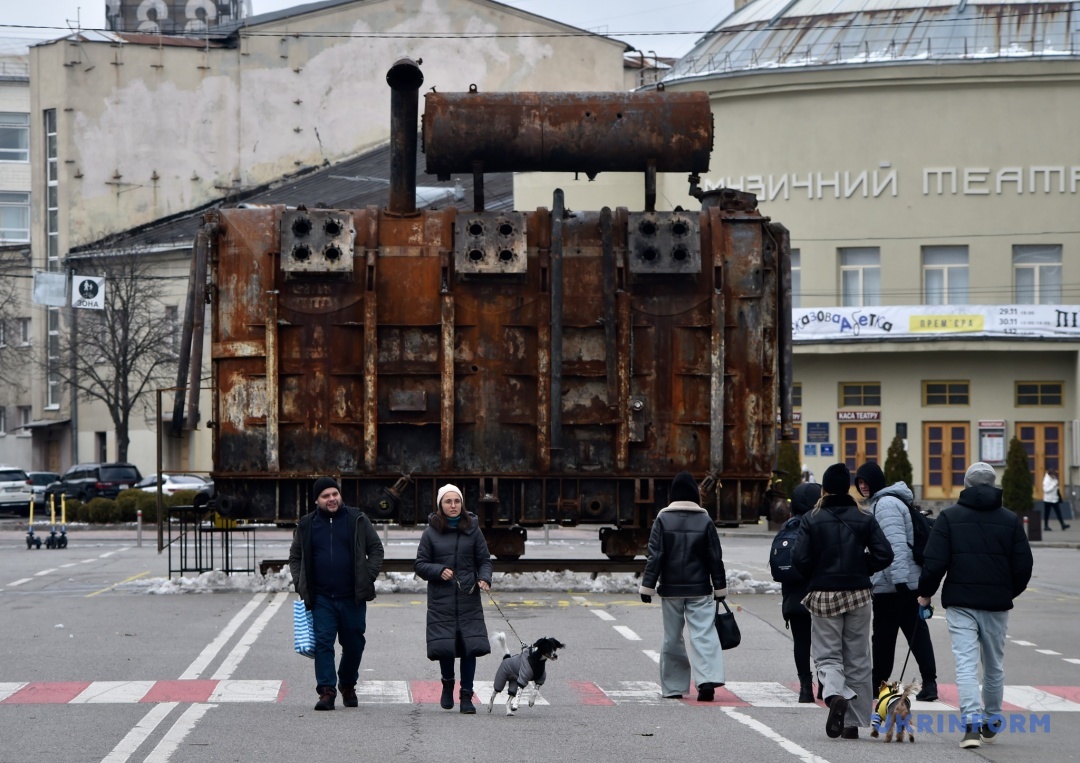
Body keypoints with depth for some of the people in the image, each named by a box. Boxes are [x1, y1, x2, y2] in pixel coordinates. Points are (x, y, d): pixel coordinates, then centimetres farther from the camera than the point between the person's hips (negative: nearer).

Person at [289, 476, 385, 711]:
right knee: (323, 643, -9)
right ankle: (326, 691, -9)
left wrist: (369, 577, -2)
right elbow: (295, 557, 17)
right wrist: (300, 584, 5)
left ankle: (348, 686, 27)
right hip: (321, 597, 0)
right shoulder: (307, 525, 7)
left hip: (352, 597, 0)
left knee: (353, 643, 7)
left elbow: (376, 549, 9)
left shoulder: (357, 520, 3)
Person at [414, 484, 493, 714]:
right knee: (444, 646, -6)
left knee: (470, 646, -5)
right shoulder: (431, 532, 3)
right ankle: (448, 683, 25)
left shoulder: (472, 529, 6)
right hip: (441, 599, -1)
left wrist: (484, 579, -10)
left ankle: (466, 695, 9)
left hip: (469, 599, 1)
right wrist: (439, 571, -13)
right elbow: (420, 564, 5)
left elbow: (484, 560, 9)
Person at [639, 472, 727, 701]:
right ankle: (708, 679, -22)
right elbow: (715, 557, 2)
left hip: (671, 589, 0)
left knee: (672, 637, 9)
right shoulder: (705, 520, -1)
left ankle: (673, 687, 13)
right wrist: (720, 588, 9)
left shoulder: (663, 519, -4)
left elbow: (655, 556, -6)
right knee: (703, 633, -5)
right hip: (699, 590, 0)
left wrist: (648, 586, -3)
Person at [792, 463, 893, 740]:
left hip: (823, 595, -2)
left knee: (827, 654, 5)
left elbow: (800, 558, -11)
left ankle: (835, 695, -26)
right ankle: (853, 722, 10)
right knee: (857, 658, 9)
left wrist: (814, 578, 8)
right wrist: (861, 569, 11)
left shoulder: (811, 520, -4)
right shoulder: (864, 519, 1)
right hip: (858, 595, 2)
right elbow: (884, 555, -6)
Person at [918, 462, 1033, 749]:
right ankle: (991, 721, 27)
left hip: (960, 602, -2)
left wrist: (925, 593, 8)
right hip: (997, 604, 2)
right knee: (994, 664, 16)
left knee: (966, 662, -6)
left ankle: (972, 721, -20)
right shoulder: (1011, 520, 4)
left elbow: (934, 563, -7)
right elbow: (1023, 565, 4)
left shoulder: (949, 517, -2)